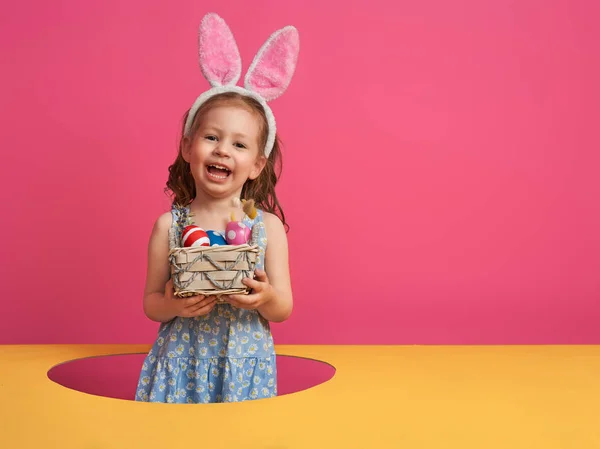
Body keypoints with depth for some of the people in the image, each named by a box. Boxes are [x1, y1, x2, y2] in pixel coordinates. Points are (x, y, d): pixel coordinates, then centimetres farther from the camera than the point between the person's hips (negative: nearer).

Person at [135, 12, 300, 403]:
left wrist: (266, 299, -22)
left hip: (244, 368, 0)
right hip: (182, 364, 0)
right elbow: (150, 304, 2)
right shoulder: (169, 225, -3)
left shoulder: (269, 227, -4)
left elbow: (284, 310, 0)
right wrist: (173, 305, -20)